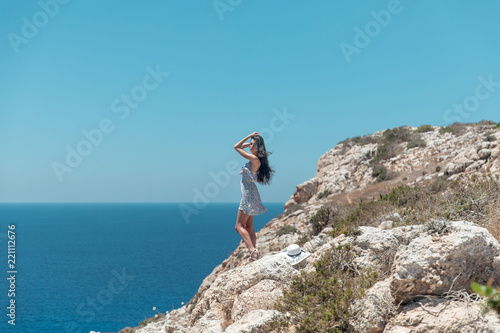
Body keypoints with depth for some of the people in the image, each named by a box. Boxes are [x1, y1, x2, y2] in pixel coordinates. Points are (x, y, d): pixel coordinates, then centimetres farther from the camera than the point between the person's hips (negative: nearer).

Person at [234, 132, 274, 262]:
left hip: (249, 194, -10)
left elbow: (236, 147, -11)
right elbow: (241, 147, 25)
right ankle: (254, 253, 13)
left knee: (239, 226, -10)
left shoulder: (254, 159, -18)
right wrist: (250, 139, 12)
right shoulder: (256, 158, 9)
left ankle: (253, 250, -20)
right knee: (249, 227, 12)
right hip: (250, 194, 10)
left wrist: (249, 136, -6)